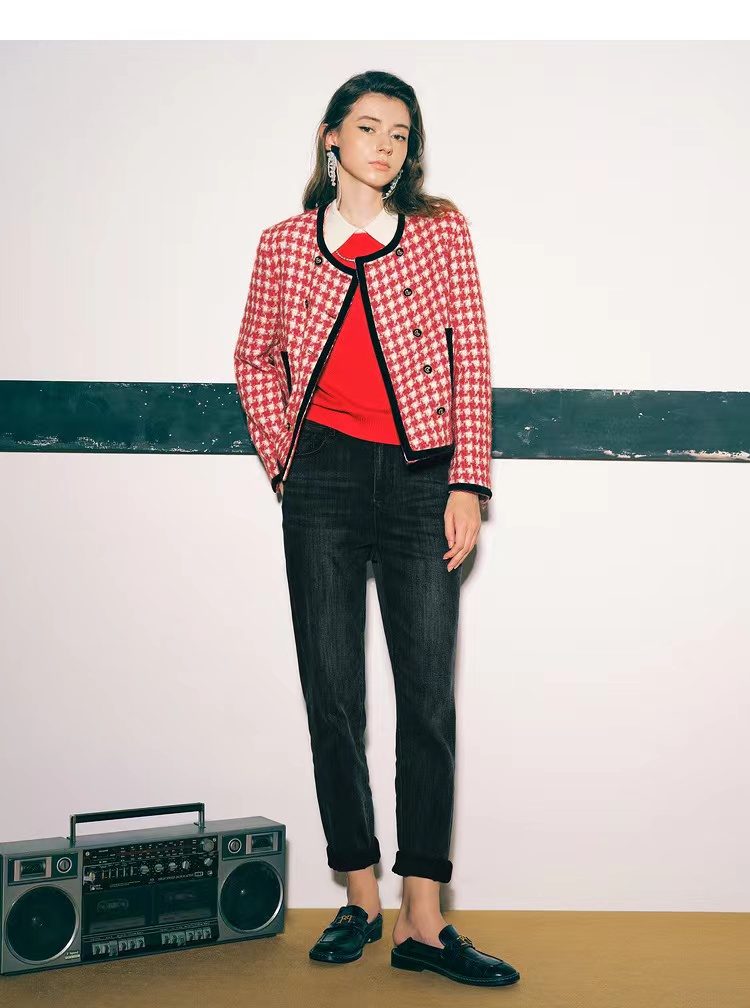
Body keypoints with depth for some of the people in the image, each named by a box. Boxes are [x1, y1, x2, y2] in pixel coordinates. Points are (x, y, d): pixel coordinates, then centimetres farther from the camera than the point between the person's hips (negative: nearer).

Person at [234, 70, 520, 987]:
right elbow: (254, 359, 20)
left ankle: (422, 921, 6)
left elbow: (471, 359, 3)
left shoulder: (441, 230, 7)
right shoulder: (286, 243, 9)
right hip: (324, 479, 1)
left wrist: (468, 482, -4)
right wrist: (281, 460, 8)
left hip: (421, 478, 0)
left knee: (428, 701, -1)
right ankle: (360, 900, 17)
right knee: (331, 694, 4)